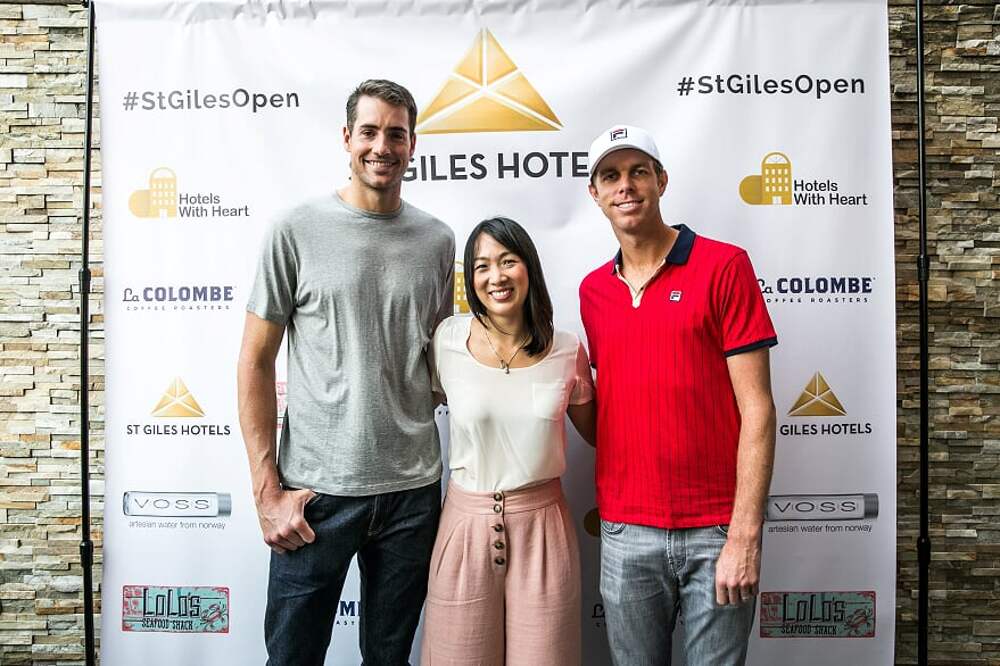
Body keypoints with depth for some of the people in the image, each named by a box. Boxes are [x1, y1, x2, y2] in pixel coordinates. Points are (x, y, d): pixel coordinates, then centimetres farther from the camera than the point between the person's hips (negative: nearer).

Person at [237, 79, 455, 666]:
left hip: (413, 489, 3)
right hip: (316, 490, -2)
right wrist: (267, 490, -6)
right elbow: (256, 362, -2)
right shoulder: (298, 231, -4)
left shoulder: (438, 241, 5)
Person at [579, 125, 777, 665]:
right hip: (623, 534, 4)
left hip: (715, 531, -3)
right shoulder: (592, 291, 8)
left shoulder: (723, 266, -7)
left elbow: (757, 408, -10)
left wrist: (745, 535, -13)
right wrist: (608, 499, 3)